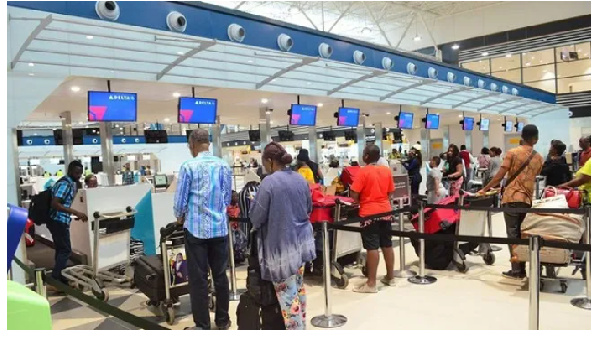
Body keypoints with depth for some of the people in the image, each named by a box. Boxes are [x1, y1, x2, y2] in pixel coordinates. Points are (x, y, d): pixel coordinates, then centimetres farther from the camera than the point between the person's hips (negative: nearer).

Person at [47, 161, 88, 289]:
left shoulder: (70, 183, 14)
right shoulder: (65, 184, -17)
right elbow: (55, 204, -28)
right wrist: (76, 213, -33)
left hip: (59, 221, 10)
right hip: (59, 221, -10)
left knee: (60, 250, 15)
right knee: (65, 251, -6)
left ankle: (60, 278, 24)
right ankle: (55, 280, -3)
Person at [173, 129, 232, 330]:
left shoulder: (188, 166, -10)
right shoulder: (224, 166, 2)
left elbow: (180, 199, -5)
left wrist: (180, 216, 14)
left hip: (196, 228, -4)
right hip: (219, 227, 4)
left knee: (198, 278, 5)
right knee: (220, 275, 12)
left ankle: (202, 326, 12)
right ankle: (223, 321, 24)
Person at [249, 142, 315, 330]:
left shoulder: (269, 182, -18)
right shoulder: (300, 179, 4)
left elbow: (256, 217, -14)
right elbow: (309, 208, 16)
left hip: (282, 245, -8)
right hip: (301, 241, 8)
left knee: (287, 295, 3)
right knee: (299, 287, 21)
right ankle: (301, 327, 34)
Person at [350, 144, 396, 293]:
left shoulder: (363, 172, -13)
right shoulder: (387, 170, 4)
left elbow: (354, 194, -14)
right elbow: (390, 192, 10)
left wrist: (359, 202, 5)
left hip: (369, 213, -6)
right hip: (385, 211, 6)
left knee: (372, 247, -4)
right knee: (387, 245, 14)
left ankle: (371, 283, 0)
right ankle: (390, 277, 25)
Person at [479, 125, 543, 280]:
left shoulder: (513, 152, -4)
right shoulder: (539, 158, 10)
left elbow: (500, 175, -8)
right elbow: (533, 177, 15)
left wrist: (485, 189, 0)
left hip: (512, 197, -4)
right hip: (527, 199, 4)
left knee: (512, 234, -1)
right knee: (522, 234, 9)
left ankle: (516, 270, -1)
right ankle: (522, 270, 11)